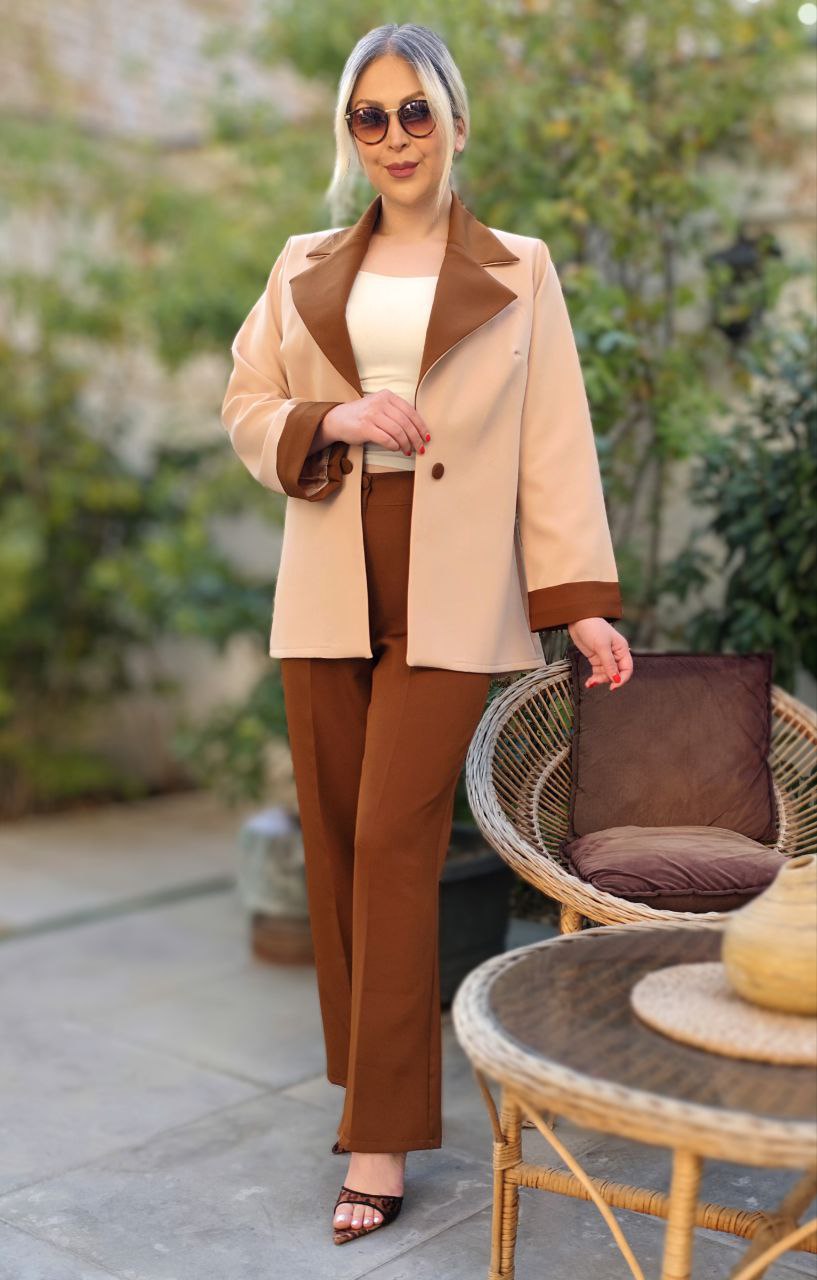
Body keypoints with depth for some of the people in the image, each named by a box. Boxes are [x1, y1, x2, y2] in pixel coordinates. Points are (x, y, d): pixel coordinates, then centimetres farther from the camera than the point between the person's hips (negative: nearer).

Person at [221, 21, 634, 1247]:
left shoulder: (519, 271, 6)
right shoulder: (305, 268, 13)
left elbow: (556, 444, 1)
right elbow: (246, 407, 12)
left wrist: (583, 599, -8)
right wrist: (332, 420, -9)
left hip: (450, 595, -3)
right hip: (328, 589, 3)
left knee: (396, 844, -8)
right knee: (335, 842, 6)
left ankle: (383, 1137, 2)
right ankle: (368, 1076, 25)